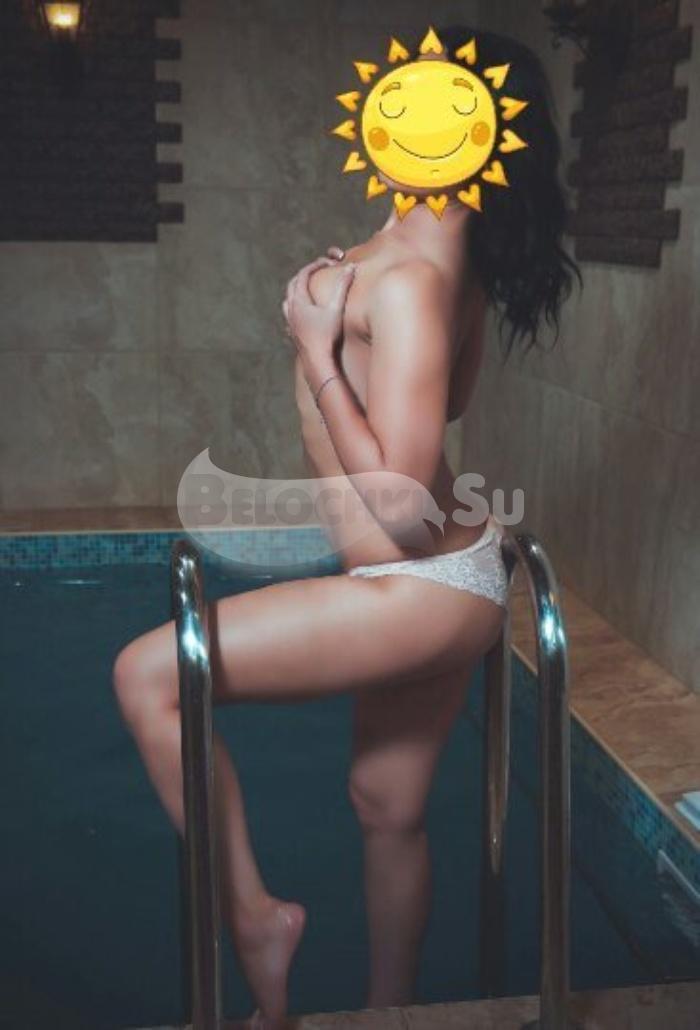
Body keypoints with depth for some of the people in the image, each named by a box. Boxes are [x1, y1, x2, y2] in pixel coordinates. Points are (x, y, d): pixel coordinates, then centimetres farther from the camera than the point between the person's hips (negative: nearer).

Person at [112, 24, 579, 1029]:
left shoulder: (407, 279, -24)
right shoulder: (452, 253, 5)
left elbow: (398, 505, -26)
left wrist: (318, 349, -21)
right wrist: (351, 307, 13)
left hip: (422, 587, -9)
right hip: (444, 579, 9)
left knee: (147, 674, -7)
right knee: (390, 807, 22)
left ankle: (255, 915, 7)